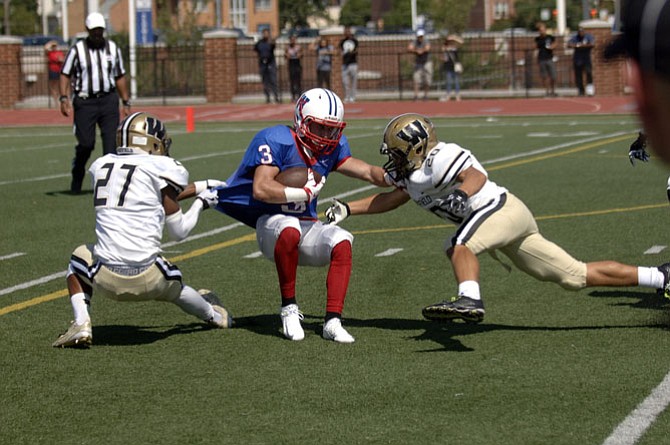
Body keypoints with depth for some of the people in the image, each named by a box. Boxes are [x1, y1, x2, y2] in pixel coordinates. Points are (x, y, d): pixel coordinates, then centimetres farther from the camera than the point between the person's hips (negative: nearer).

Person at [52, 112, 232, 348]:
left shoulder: (101, 166, 13)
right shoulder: (161, 169, -1)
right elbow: (179, 231, 4)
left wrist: (202, 186, 35)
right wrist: (201, 202, 22)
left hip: (106, 281, 2)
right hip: (147, 281, -2)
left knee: (80, 258, 33)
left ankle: (81, 324, 15)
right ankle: (215, 314, 56)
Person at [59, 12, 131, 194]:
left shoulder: (113, 49, 9)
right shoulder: (77, 50, -1)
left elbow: (120, 77, 16)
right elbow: (65, 75, 0)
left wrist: (126, 103, 14)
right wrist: (64, 98, -12)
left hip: (108, 99, 3)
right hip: (85, 102, -3)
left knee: (111, 141, -7)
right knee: (86, 143, -2)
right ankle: (77, 179, 20)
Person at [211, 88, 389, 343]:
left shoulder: (333, 147, 5)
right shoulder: (276, 141, -16)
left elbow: (370, 173, 8)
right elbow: (261, 190, -27)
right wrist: (306, 192, -21)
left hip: (308, 227, 6)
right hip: (271, 224, -5)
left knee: (342, 242, -23)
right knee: (290, 231, -39)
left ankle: (333, 322, -23)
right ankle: (289, 308, -21)